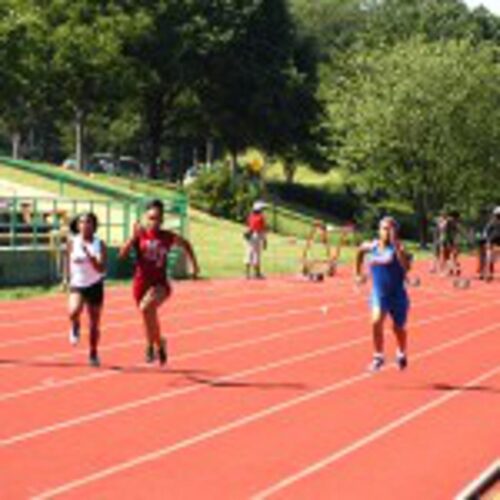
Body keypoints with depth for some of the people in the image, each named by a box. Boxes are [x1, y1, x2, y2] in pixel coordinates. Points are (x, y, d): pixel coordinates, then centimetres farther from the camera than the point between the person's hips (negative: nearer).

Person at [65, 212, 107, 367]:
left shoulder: (99, 244, -7)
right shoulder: (72, 242, -3)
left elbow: (101, 269, -17)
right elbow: (68, 263, 10)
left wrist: (88, 253, -27)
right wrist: (67, 279, 9)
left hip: (95, 286, 0)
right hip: (77, 285, 0)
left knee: (94, 323, 8)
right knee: (74, 312, -29)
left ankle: (93, 354, 27)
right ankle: (75, 327, 7)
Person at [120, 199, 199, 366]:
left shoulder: (168, 237, -3)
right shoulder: (140, 235, -6)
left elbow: (186, 245, 17)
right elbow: (123, 254, -18)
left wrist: (194, 264, 19)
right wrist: (134, 237, -28)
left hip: (160, 284, -2)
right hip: (141, 283, 2)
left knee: (146, 307, -30)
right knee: (150, 318, 13)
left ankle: (151, 345, -10)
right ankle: (159, 346, 42)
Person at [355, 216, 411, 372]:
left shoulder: (397, 247, -14)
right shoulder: (371, 247, -3)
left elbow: (406, 266, -32)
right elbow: (360, 251, 22)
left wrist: (396, 246, -39)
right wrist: (359, 273, 25)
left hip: (397, 295, -2)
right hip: (379, 294, 2)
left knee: (399, 328, 14)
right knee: (376, 322, -21)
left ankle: (401, 354, 44)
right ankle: (378, 356, -3)